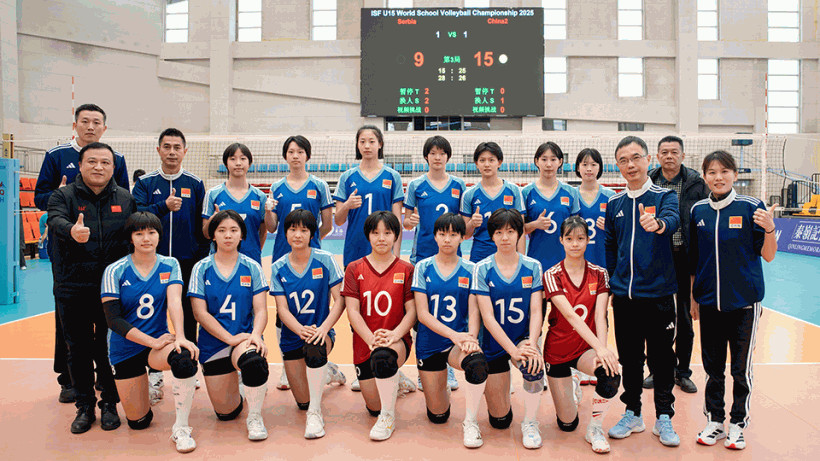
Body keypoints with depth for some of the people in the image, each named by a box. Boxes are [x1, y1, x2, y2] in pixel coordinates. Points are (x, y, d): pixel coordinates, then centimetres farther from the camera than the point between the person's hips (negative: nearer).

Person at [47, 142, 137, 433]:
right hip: (73, 289, 0)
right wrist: (71, 231, -44)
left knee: (110, 348, 6)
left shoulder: (125, 199, 6)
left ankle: (109, 404, 21)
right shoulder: (63, 196, 2)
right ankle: (85, 406, 23)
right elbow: (56, 220, -20)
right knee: (79, 349, 9)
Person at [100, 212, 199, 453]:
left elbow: (175, 301, -16)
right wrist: (153, 341, -20)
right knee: (138, 422, 4)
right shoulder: (115, 271, -7)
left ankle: (181, 428, -19)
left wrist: (180, 337, -33)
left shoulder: (169, 265, -2)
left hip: (159, 340, 0)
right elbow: (113, 319, -12)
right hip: (125, 348, 0)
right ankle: (147, 382, 38)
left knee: (184, 357, -36)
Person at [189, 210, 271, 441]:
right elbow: (200, 313, -5)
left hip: (245, 338, -1)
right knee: (225, 413, 3)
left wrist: (256, 334, -22)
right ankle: (233, 380, 39)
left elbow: (260, 309, -2)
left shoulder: (252, 267, 1)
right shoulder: (201, 268, 0)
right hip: (213, 342, 1)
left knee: (253, 360, -38)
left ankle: (254, 417, -12)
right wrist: (230, 338, -16)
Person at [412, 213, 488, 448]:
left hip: (460, 339, 0)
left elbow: (474, 310, -5)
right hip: (429, 343, 0)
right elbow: (422, 313, -9)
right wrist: (454, 334, -23)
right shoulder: (423, 267, -2)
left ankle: (470, 422, -16)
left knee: (478, 361, -37)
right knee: (438, 416, 4)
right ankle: (442, 387, 39)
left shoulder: (470, 270, 1)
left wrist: (470, 338, -26)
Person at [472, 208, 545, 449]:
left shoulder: (532, 267, -2)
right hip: (494, 344, -1)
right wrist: (513, 350, -24)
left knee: (533, 363, -36)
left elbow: (536, 311, -7)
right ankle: (491, 386, 38)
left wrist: (531, 343, -25)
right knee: (500, 421, 3)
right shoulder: (482, 269, -9)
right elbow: (488, 317, -14)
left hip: (523, 339, 1)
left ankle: (530, 424, -11)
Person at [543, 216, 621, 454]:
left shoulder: (599, 274, -2)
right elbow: (571, 315, -23)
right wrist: (599, 347, -35)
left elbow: (600, 316, -12)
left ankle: (595, 428, -7)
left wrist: (602, 350, -29)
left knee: (610, 375, -33)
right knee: (567, 423, 2)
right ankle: (568, 399, 38)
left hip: (587, 348, 2)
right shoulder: (552, 275, -10)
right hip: (558, 350, -1)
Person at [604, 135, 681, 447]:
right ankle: (632, 414, 27)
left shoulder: (664, 196, -2)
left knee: (662, 357, 7)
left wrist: (658, 223, -48)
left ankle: (664, 417, 23)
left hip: (658, 293, -3)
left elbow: (673, 219, -25)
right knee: (629, 358, 12)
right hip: (623, 295, 3)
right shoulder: (614, 203, 8)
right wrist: (608, 285, 9)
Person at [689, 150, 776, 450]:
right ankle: (714, 422, 26)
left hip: (744, 301, -3)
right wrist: (693, 297, 12)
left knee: (741, 369, 7)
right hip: (709, 302, 3)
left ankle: (738, 425, 23)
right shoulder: (698, 210, 4)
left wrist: (769, 229, -23)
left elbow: (768, 256, -4)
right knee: (712, 367, 12)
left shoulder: (751, 208, -6)